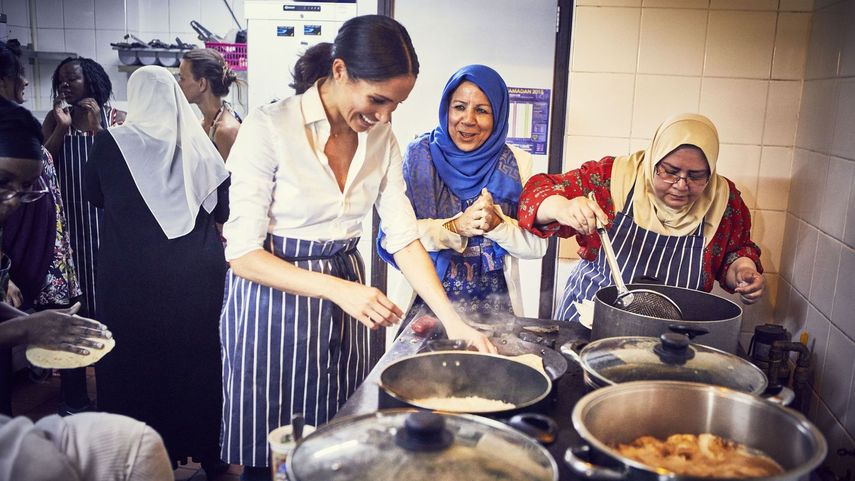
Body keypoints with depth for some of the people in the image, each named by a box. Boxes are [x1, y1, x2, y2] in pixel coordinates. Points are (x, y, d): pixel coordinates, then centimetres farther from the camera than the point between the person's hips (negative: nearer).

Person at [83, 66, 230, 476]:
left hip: (132, 277, -1)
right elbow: (223, 210, 3)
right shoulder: (198, 144, -3)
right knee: (197, 359, 13)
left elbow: (94, 196, 10)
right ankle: (208, 452, 25)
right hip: (197, 274, 2)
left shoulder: (111, 143, -6)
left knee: (135, 363, 12)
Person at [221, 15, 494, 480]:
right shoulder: (269, 127, -17)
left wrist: (453, 320, -12)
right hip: (274, 298, -4)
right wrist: (338, 290, -29)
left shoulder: (381, 137, -1)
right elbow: (243, 253, -18)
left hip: (347, 294, 5)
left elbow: (404, 237, -1)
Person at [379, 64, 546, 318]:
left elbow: (536, 246, -4)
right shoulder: (420, 154, -7)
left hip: (495, 304, 1)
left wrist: (496, 223, -21)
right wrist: (456, 227, -24)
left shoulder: (516, 163, -4)